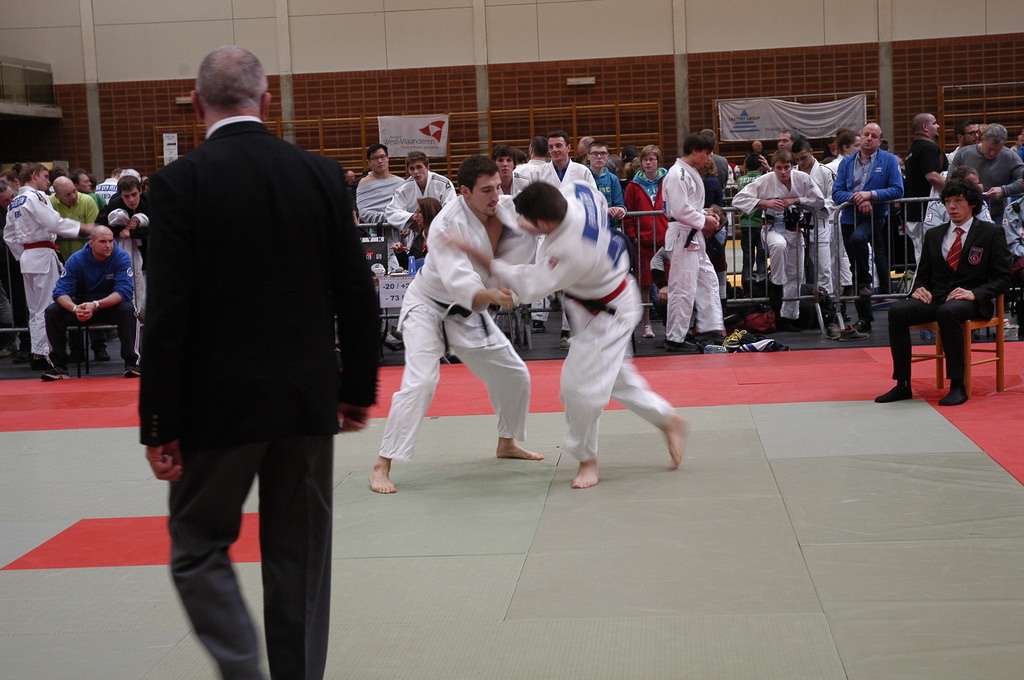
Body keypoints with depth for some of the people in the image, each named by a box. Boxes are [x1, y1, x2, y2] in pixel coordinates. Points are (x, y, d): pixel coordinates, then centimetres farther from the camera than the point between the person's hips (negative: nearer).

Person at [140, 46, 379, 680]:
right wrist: (358, 387, 13)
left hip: (219, 403, -3)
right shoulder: (322, 173, 0)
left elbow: (168, 312, -14)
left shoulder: (181, 181, -10)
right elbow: (358, 294, 2)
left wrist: (161, 425, -8)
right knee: (300, 555, 15)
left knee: (199, 546, 12)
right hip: (308, 401, 4)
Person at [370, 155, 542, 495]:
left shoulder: (507, 208, -10)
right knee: (420, 382, -23)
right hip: (428, 308, -7)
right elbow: (457, 279, -40)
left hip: (468, 314, 7)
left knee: (515, 375, 11)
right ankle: (382, 466, -17)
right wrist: (490, 295, -58)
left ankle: (507, 442, 35)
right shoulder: (448, 224, -29)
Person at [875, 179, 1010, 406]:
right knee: (897, 311, -25)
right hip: (935, 299, 4)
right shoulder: (933, 235, 19)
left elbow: (1002, 279, 0)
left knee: (947, 312, -40)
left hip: (971, 301, -4)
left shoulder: (991, 233, 5)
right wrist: (919, 289, -3)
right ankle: (903, 384, -22)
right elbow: (923, 274, 22)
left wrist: (974, 293, -17)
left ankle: (958, 385, -32)